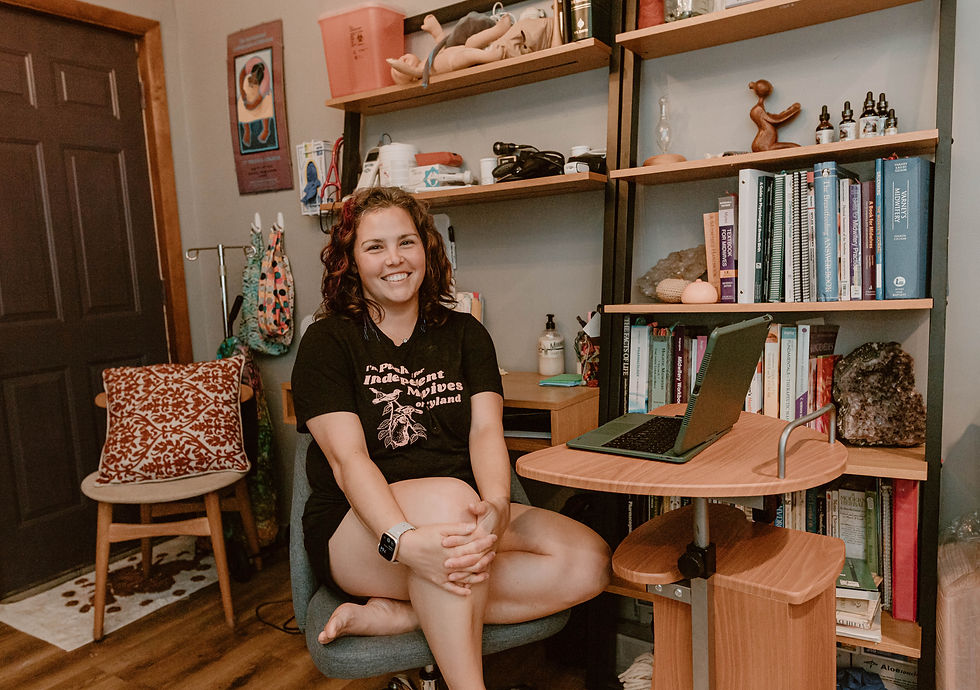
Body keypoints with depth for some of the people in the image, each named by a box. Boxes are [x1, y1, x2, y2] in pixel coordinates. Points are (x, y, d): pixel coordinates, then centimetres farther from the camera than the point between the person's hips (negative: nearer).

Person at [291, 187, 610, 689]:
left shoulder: (464, 334, 8)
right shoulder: (327, 342, -2)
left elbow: (486, 430, -6)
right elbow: (348, 457, -16)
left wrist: (496, 506, -29)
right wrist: (404, 541, -35)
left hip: (464, 518, 5)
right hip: (355, 529, -4)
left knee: (589, 563, -19)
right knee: (448, 495, -37)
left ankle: (386, 616, -18)